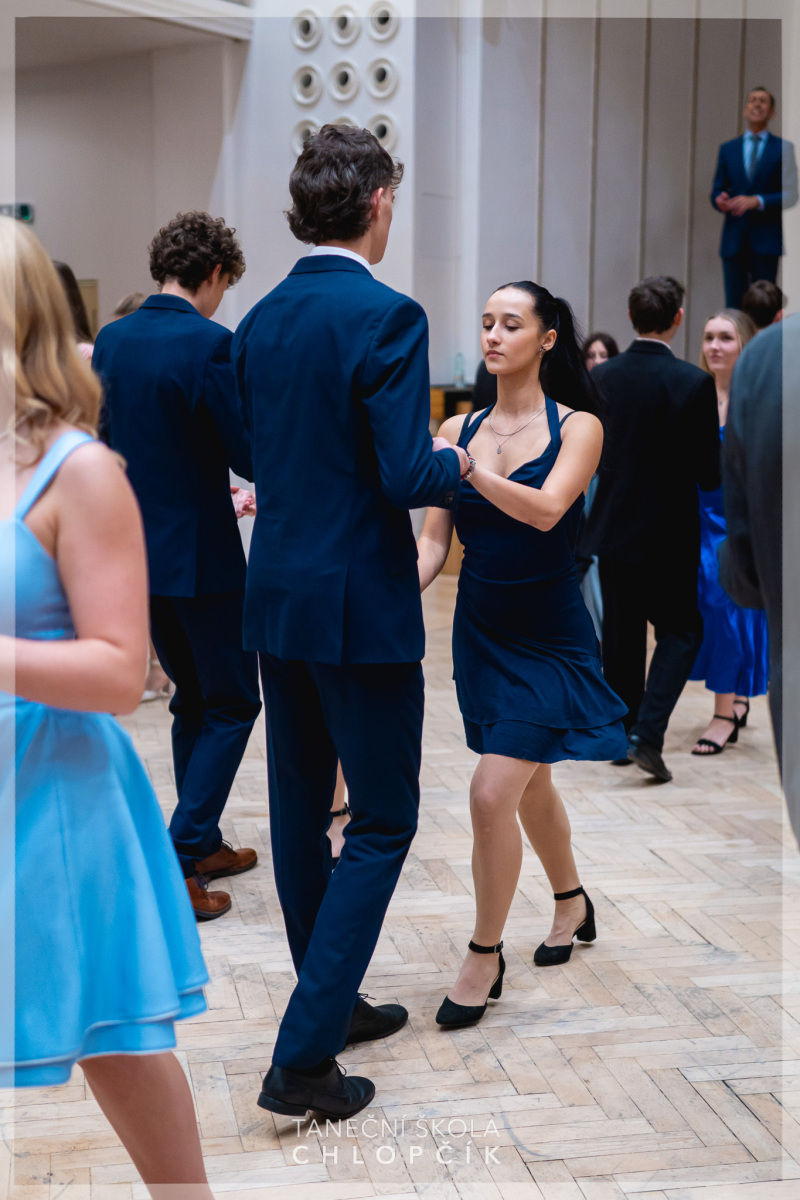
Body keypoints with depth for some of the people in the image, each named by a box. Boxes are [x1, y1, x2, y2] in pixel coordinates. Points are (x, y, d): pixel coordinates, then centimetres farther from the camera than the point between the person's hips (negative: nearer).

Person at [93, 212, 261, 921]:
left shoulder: (112, 340, 5)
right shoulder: (210, 344, -17)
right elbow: (249, 455, -18)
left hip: (139, 552, 7)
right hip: (201, 556, -7)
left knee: (193, 701, 20)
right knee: (232, 706, 5)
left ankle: (203, 844, 29)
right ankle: (175, 866, -1)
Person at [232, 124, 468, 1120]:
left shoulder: (260, 319, 8)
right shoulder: (388, 317, -15)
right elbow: (407, 477, -21)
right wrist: (457, 463, -1)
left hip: (277, 595, 8)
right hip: (361, 605, -7)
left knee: (301, 807, 15)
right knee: (382, 824, 2)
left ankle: (332, 1003, 32)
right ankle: (303, 1057, 0)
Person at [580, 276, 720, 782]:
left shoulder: (601, 377, -2)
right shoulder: (693, 383, -14)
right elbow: (710, 473, -12)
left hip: (612, 528, 4)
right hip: (667, 532, -4)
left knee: (622, 635, 16)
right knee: (681, 631, 10)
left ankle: (621, 735, 25)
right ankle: (647, 734, -5)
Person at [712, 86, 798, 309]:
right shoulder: (727, 149, 14)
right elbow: (717, 190, 14)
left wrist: (757, 201, -16)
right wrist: (720, 201, -10)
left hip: (766, 239, -3)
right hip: (733, 240, 3)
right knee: (734, 305, 1)